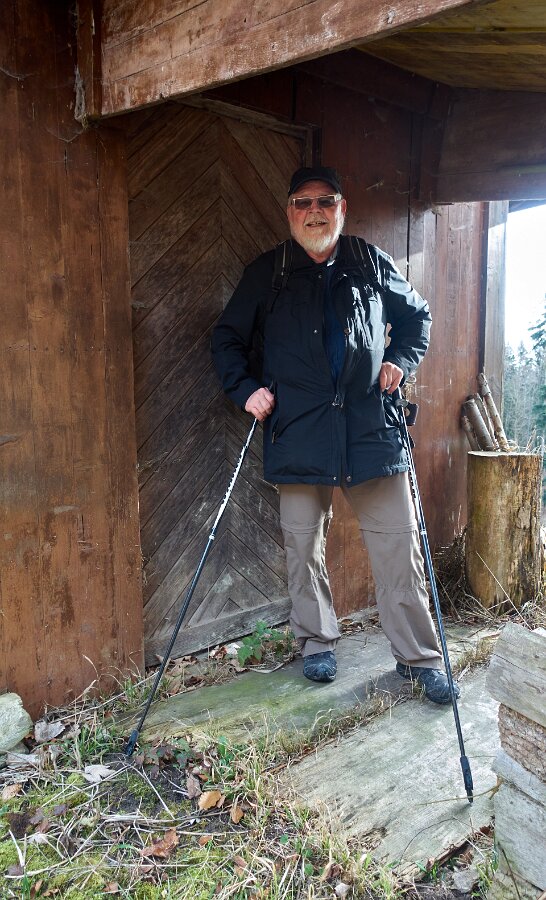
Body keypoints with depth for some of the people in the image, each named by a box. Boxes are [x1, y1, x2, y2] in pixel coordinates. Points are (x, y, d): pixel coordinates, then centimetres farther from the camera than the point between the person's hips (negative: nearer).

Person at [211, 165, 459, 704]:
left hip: (372, 429, 1)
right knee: (303, 547, 8)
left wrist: (401, 359, 5)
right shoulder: (266, 273, 7)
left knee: (398, 546, 2)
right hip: (299, 432, 0)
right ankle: (317, 643, 29)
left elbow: (417, 315, 23)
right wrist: (246, 389, -3)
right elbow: (227, 338, 13)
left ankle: (418, 656, 17)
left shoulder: (371, 264, 11)